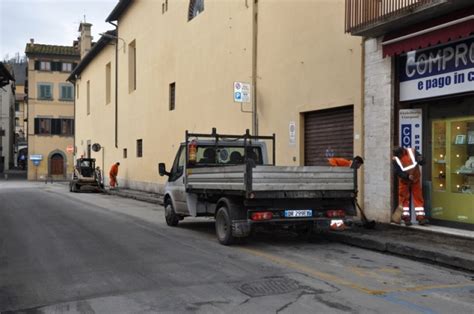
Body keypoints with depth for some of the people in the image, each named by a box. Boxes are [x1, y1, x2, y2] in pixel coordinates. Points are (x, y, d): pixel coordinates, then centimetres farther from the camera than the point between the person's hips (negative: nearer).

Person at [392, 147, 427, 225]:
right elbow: (398, 172, -19)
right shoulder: (395, 159, -14)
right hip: (404, 181, -1)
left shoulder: (412, 152, -11)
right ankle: (406, 218, 11)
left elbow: (422, 162, -9)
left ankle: (421, 217, 1)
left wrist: (420, 160, -32)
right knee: (404, 199, 2)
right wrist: (407, 176, -31)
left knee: (418, 198, 0)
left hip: (415, 180, 1)